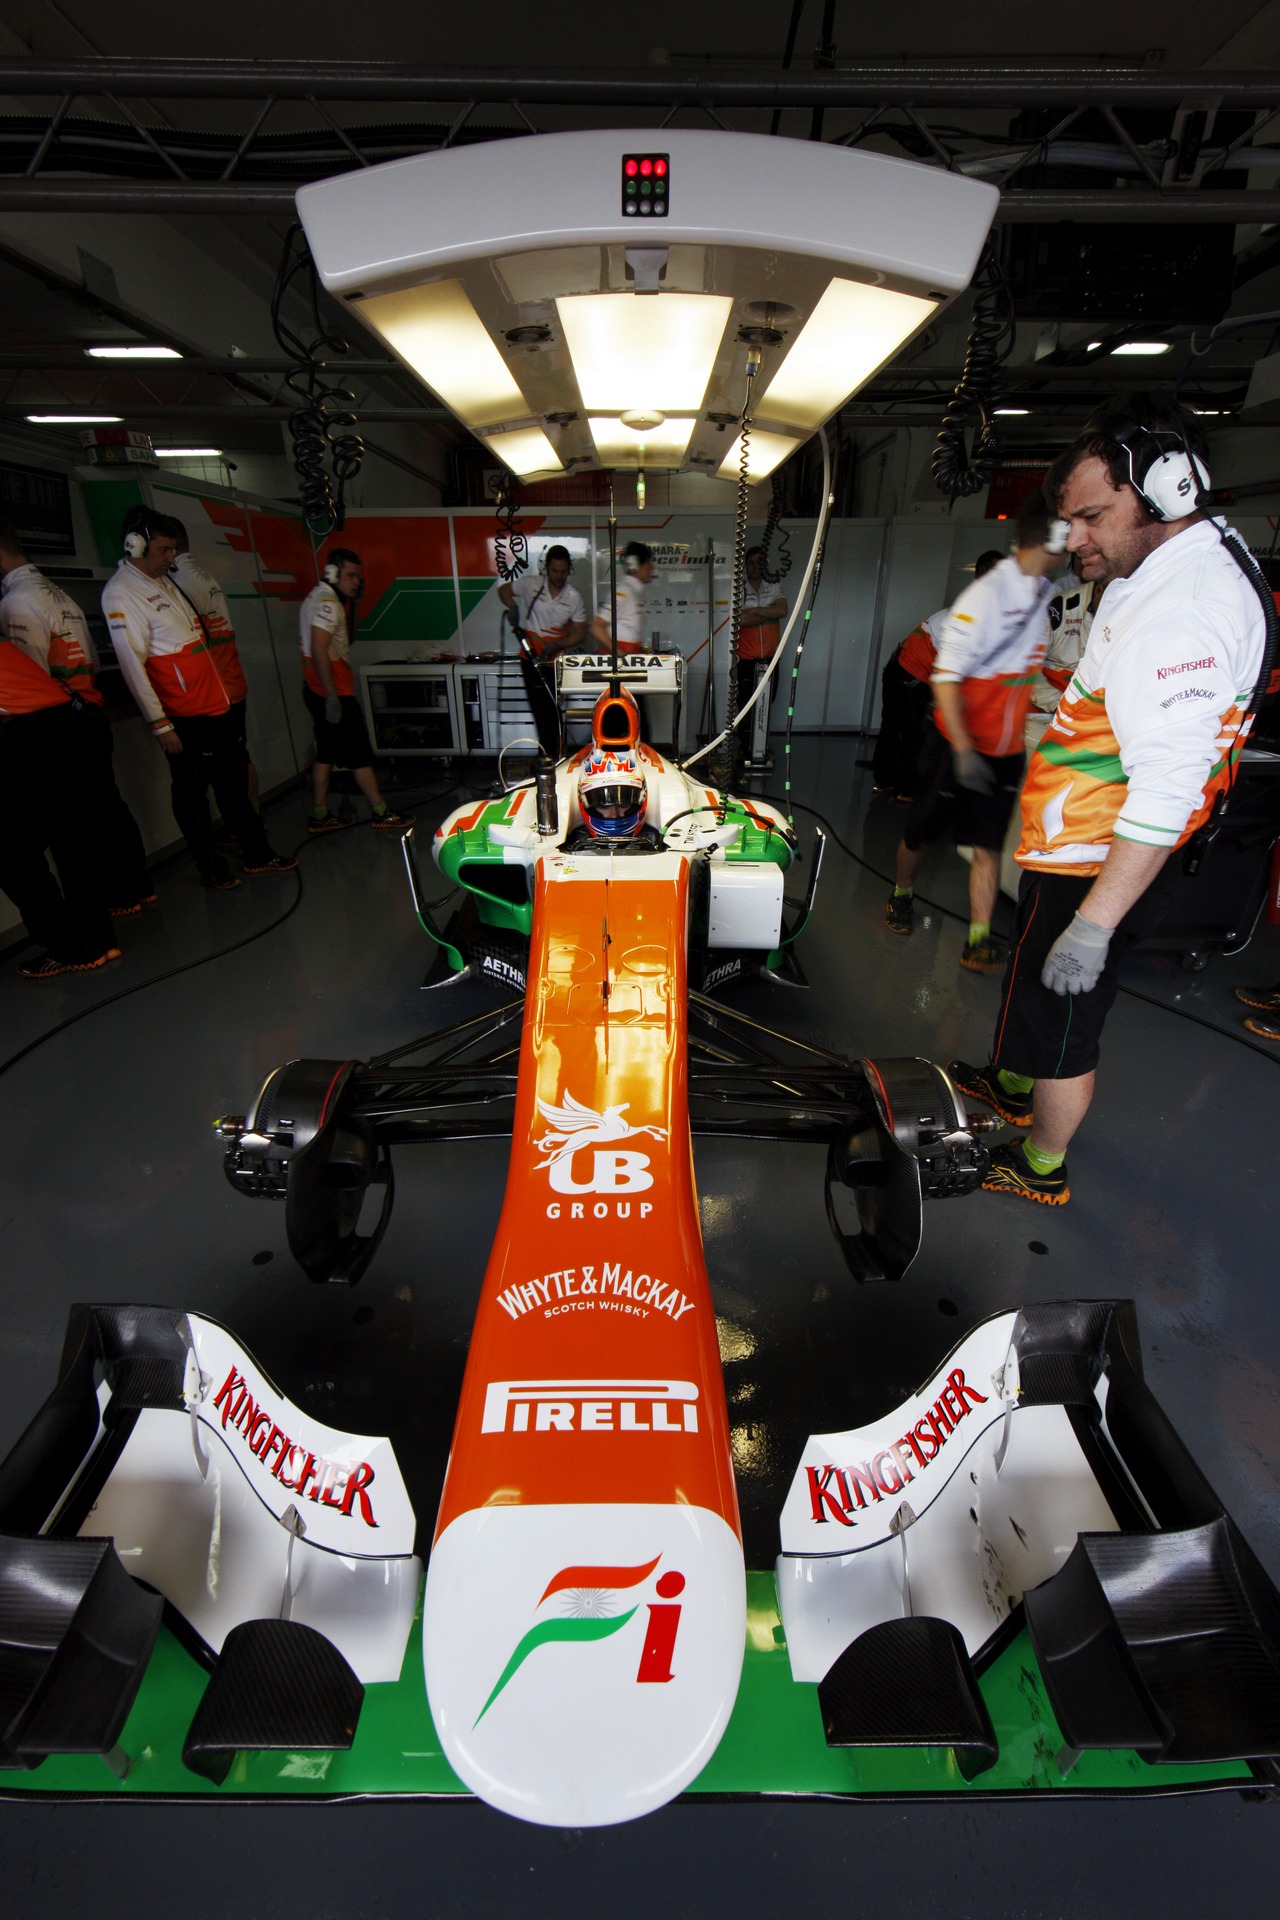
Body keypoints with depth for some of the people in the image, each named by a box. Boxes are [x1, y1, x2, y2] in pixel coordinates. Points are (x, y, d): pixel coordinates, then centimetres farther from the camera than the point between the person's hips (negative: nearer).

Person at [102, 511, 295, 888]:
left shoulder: (164, 581, 15)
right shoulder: (120, 593, -11)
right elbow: (133, 665, -16)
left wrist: (231, 689, 19)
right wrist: (160, 725, -18)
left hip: (221, 705, 8)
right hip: (186, 718, -8)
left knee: (235, 784, 13)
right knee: (191, 794, 4)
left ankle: (257, 853, 22)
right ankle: (211, 868, 14)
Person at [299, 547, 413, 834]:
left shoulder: (320, 598, 17)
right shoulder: (328, 602, -15)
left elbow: (345, 639, 22)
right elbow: (319, 650, -24)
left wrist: (351, 604, 12)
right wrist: (332, 696, -27)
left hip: (317, 690, 10)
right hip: (332, 691, -10)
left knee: (326, 753, 13)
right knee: (360, 754, -3)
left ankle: (320, 817, 16)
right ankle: (382, 813, 4)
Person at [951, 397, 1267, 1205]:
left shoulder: (1186, 613, -24)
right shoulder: (1158, 574, 10)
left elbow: (1166, 795, -30)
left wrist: (1094, 923, -30)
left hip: (1097, 870, -10)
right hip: (1071, 851, 10)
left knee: (1064, 1018, 6)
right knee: (1032, 980, 27)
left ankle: (1040, 1170, 27)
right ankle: (1013, 1084, 51)